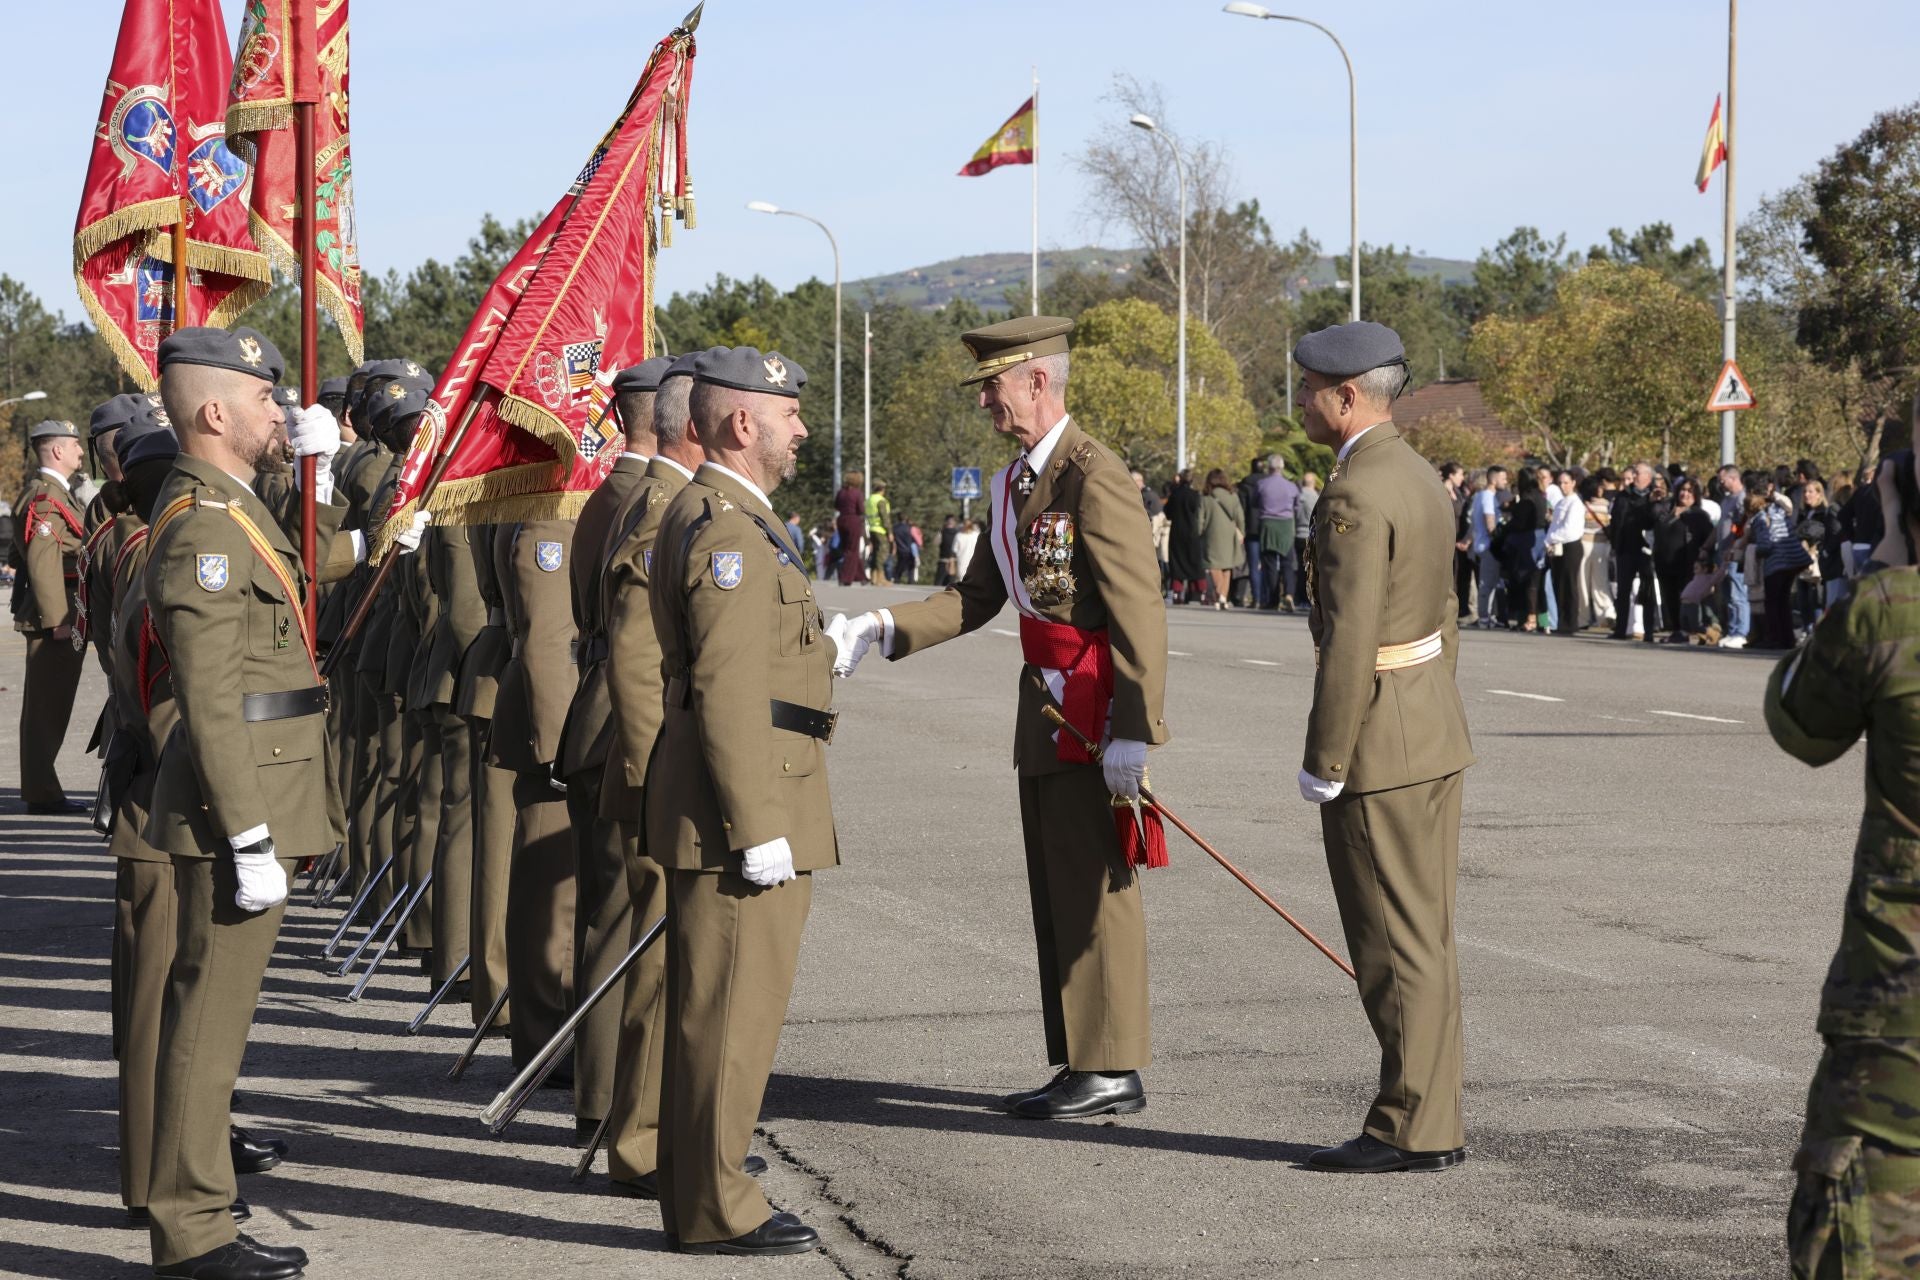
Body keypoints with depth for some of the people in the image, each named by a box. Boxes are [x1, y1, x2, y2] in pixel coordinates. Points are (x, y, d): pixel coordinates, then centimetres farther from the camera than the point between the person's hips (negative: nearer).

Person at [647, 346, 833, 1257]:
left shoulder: (715, 516, 17)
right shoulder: (728, 527, -16)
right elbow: (726, 691, -22)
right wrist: (759, 828, -22)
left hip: (736, 813, 11)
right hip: (740, 809, -11)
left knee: (721, 1006, 17)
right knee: (733, 1010, -5)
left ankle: (698, 1188, 26)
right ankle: (716, 1209, 1)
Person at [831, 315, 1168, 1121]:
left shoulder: (1094, 476, -16)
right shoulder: (1014, 481, 14)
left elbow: (1140, 609, -19)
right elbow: (978, 597, 15)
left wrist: (1133, 732, -23)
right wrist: (881, 631, 2)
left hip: (1094, 707, -10)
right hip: (1046, 704, 10)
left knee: (1093, 887, -4)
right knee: (1057, 891, 13)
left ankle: (1112, 1069, 3)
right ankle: (1080, 1063, 20)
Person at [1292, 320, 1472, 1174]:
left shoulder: (1355, 496, -19)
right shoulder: (1420, 478, 12)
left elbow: (1349, 642, -21)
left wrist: (1323, 765, -16)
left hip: (1378, 742, -10)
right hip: (1436, 733, 10)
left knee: (1396, 944, -3)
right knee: (1423, 940, 12)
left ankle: (1411, 1128, 2)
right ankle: (1432, 1122, 17)